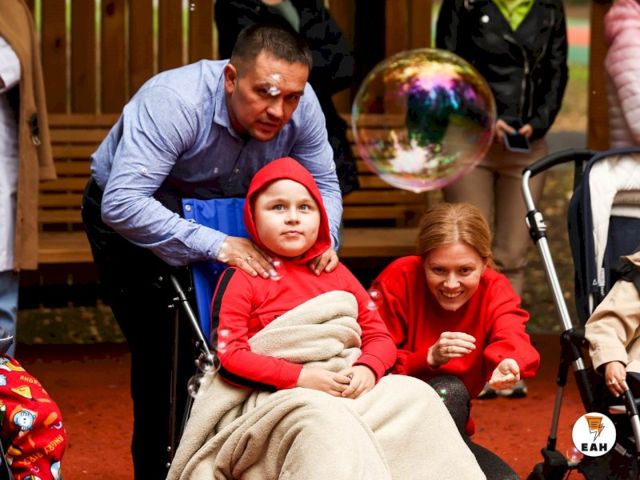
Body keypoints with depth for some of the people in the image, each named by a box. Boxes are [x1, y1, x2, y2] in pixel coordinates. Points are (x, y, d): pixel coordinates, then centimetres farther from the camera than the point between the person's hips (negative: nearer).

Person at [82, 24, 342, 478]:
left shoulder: (302, 106, -23)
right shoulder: (174, 102, -39)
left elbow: (324, 184, -10)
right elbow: (121, 204, -46)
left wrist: (324, 236, -32)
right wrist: (216, 245, -50)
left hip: (220, 211, 5)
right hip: (128, 218, -5)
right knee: (165, 352, -11)